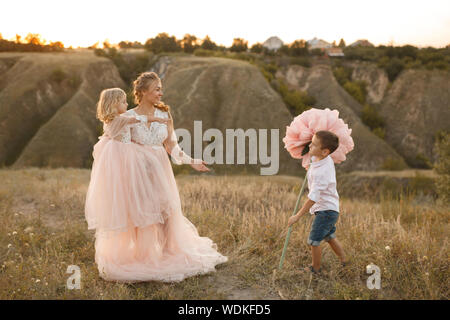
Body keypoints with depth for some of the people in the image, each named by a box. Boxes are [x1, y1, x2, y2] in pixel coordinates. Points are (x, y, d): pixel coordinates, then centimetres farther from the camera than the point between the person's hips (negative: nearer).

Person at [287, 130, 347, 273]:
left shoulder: (321, 172, -31)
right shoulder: (327, 159, -4)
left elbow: (313, 198, -29)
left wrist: (297, 216, -24)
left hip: (326, 210, -10)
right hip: (329, 209, 10)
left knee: (314, 240, -1)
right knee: (330, 237, 25)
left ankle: (315, 268, 18)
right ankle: (343, 262, 40)